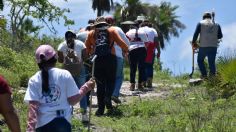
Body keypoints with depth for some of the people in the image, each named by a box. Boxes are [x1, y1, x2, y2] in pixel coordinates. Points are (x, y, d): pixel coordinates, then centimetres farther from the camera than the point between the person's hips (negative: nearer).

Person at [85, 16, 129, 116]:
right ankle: (107, 98, -17)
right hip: (110, 58, -1)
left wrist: (89, 54, 27)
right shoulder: (111, 30, 8)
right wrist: (126, 50, 18)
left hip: (97, 59, 1)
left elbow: (86, 47, 10)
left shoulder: (91, 33, 12)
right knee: (110, 81, 10)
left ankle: (101, 108, 5)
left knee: (100, 84, 7)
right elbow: (120, 42, 2)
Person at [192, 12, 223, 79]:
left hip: (203, 46, -2)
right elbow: (220, 36, 10)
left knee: (200, 60, 14)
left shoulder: (200, 23, 5)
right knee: (212, 62, 8)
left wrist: (193, 43, 11)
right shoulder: (216, 24, 13)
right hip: (214, 46, 2)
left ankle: (204, 75, 2)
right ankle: (212, 74, -10)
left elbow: (196, 34, -1)